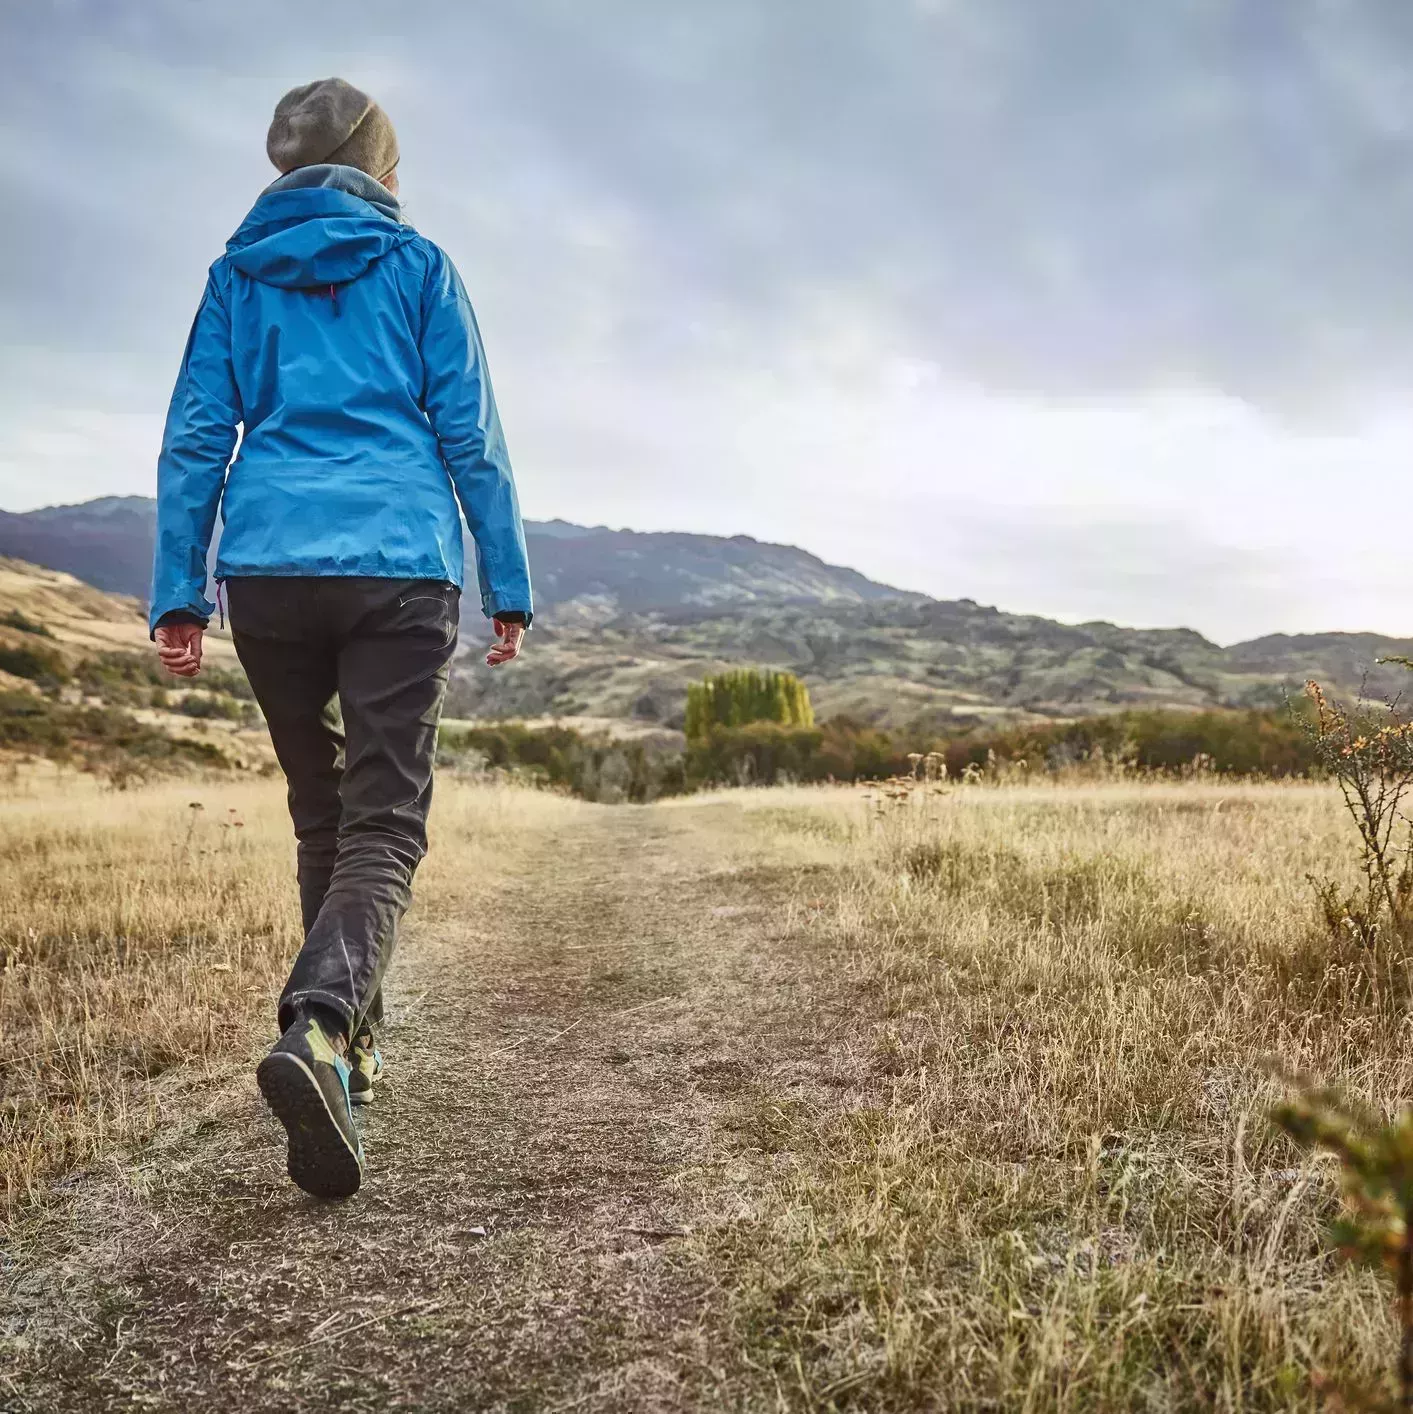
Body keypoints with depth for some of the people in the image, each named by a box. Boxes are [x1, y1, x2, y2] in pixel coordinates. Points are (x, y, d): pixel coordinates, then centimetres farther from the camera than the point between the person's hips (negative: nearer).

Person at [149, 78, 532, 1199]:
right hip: (400, 565, -3)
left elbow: (196, 436, 8)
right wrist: (509, 587, 7)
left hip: (267, 569, 3)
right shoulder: (418, 265, 9)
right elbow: (470, 435, 4)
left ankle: (348, 1048, 23)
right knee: (387, 822, -5)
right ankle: (315, 1025, -30)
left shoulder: (239, 272, 15)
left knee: (322, 819, 17)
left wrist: (178, 594, 7)